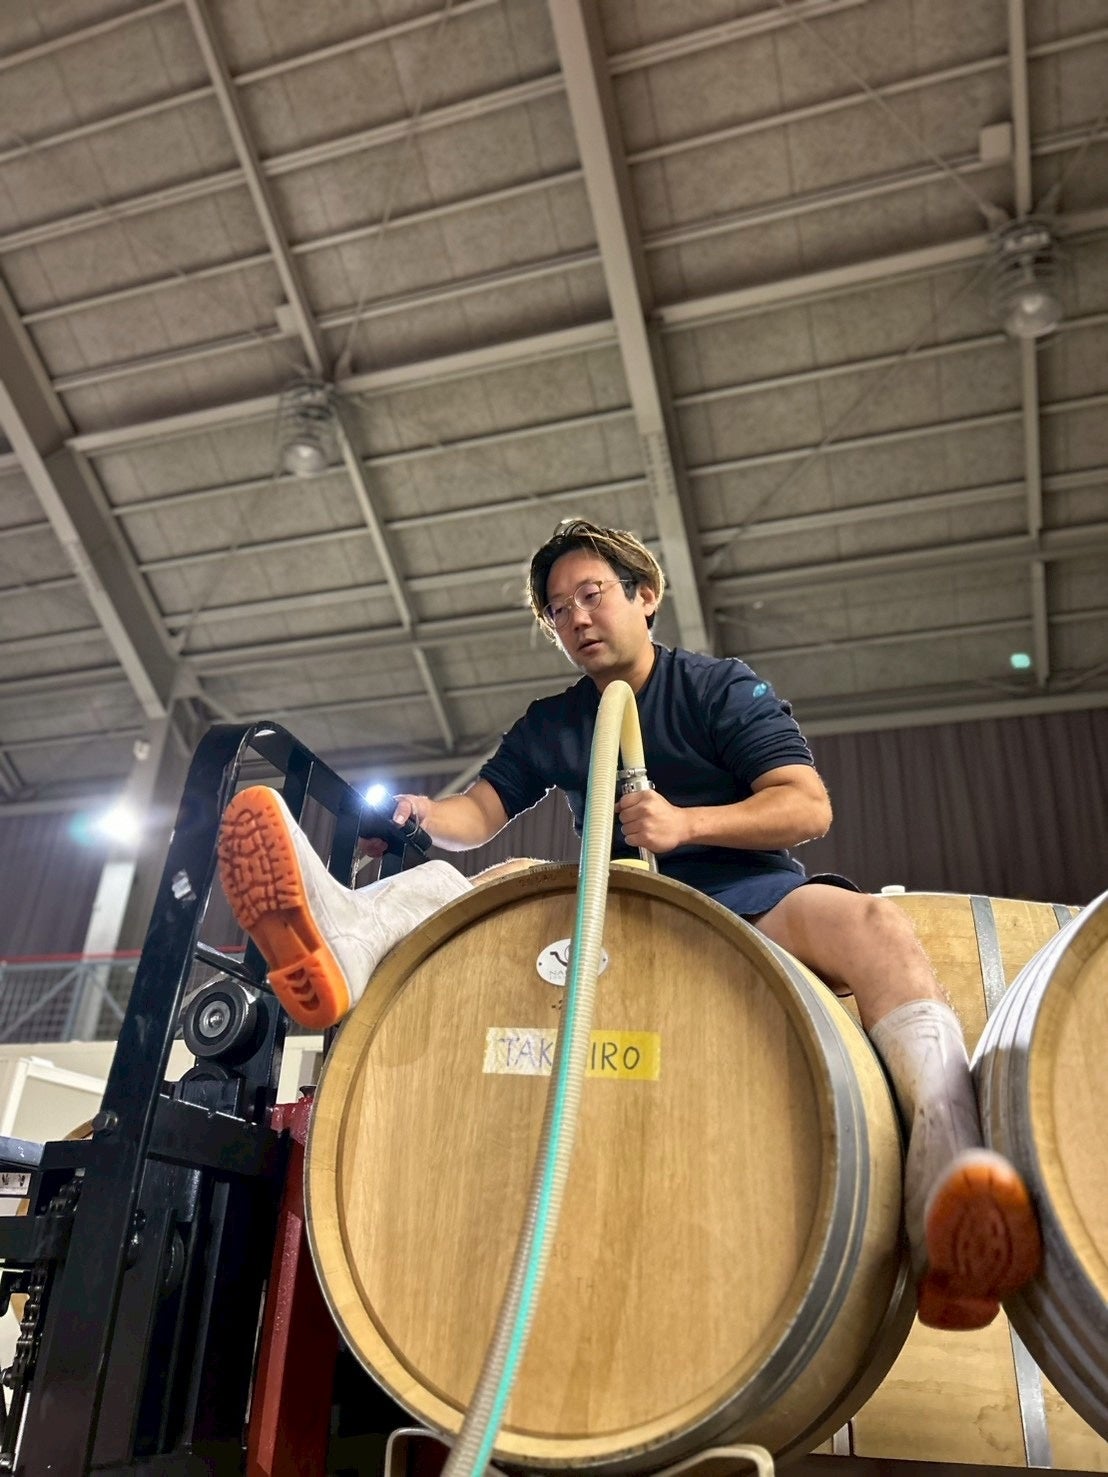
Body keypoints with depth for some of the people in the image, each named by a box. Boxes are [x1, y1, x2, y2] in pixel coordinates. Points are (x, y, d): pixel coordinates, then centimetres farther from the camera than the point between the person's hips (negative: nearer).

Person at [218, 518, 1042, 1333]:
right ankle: (348, 937, -52)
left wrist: (685, 823, -23)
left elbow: (809, 809, -7)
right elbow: (480, 815, 3)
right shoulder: (549, 728, 15)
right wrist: (428, 818, -22)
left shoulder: (721, 688, 4)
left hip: (749, 899, -2)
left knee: (876, 926, -33)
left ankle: (946, 1181, -49)